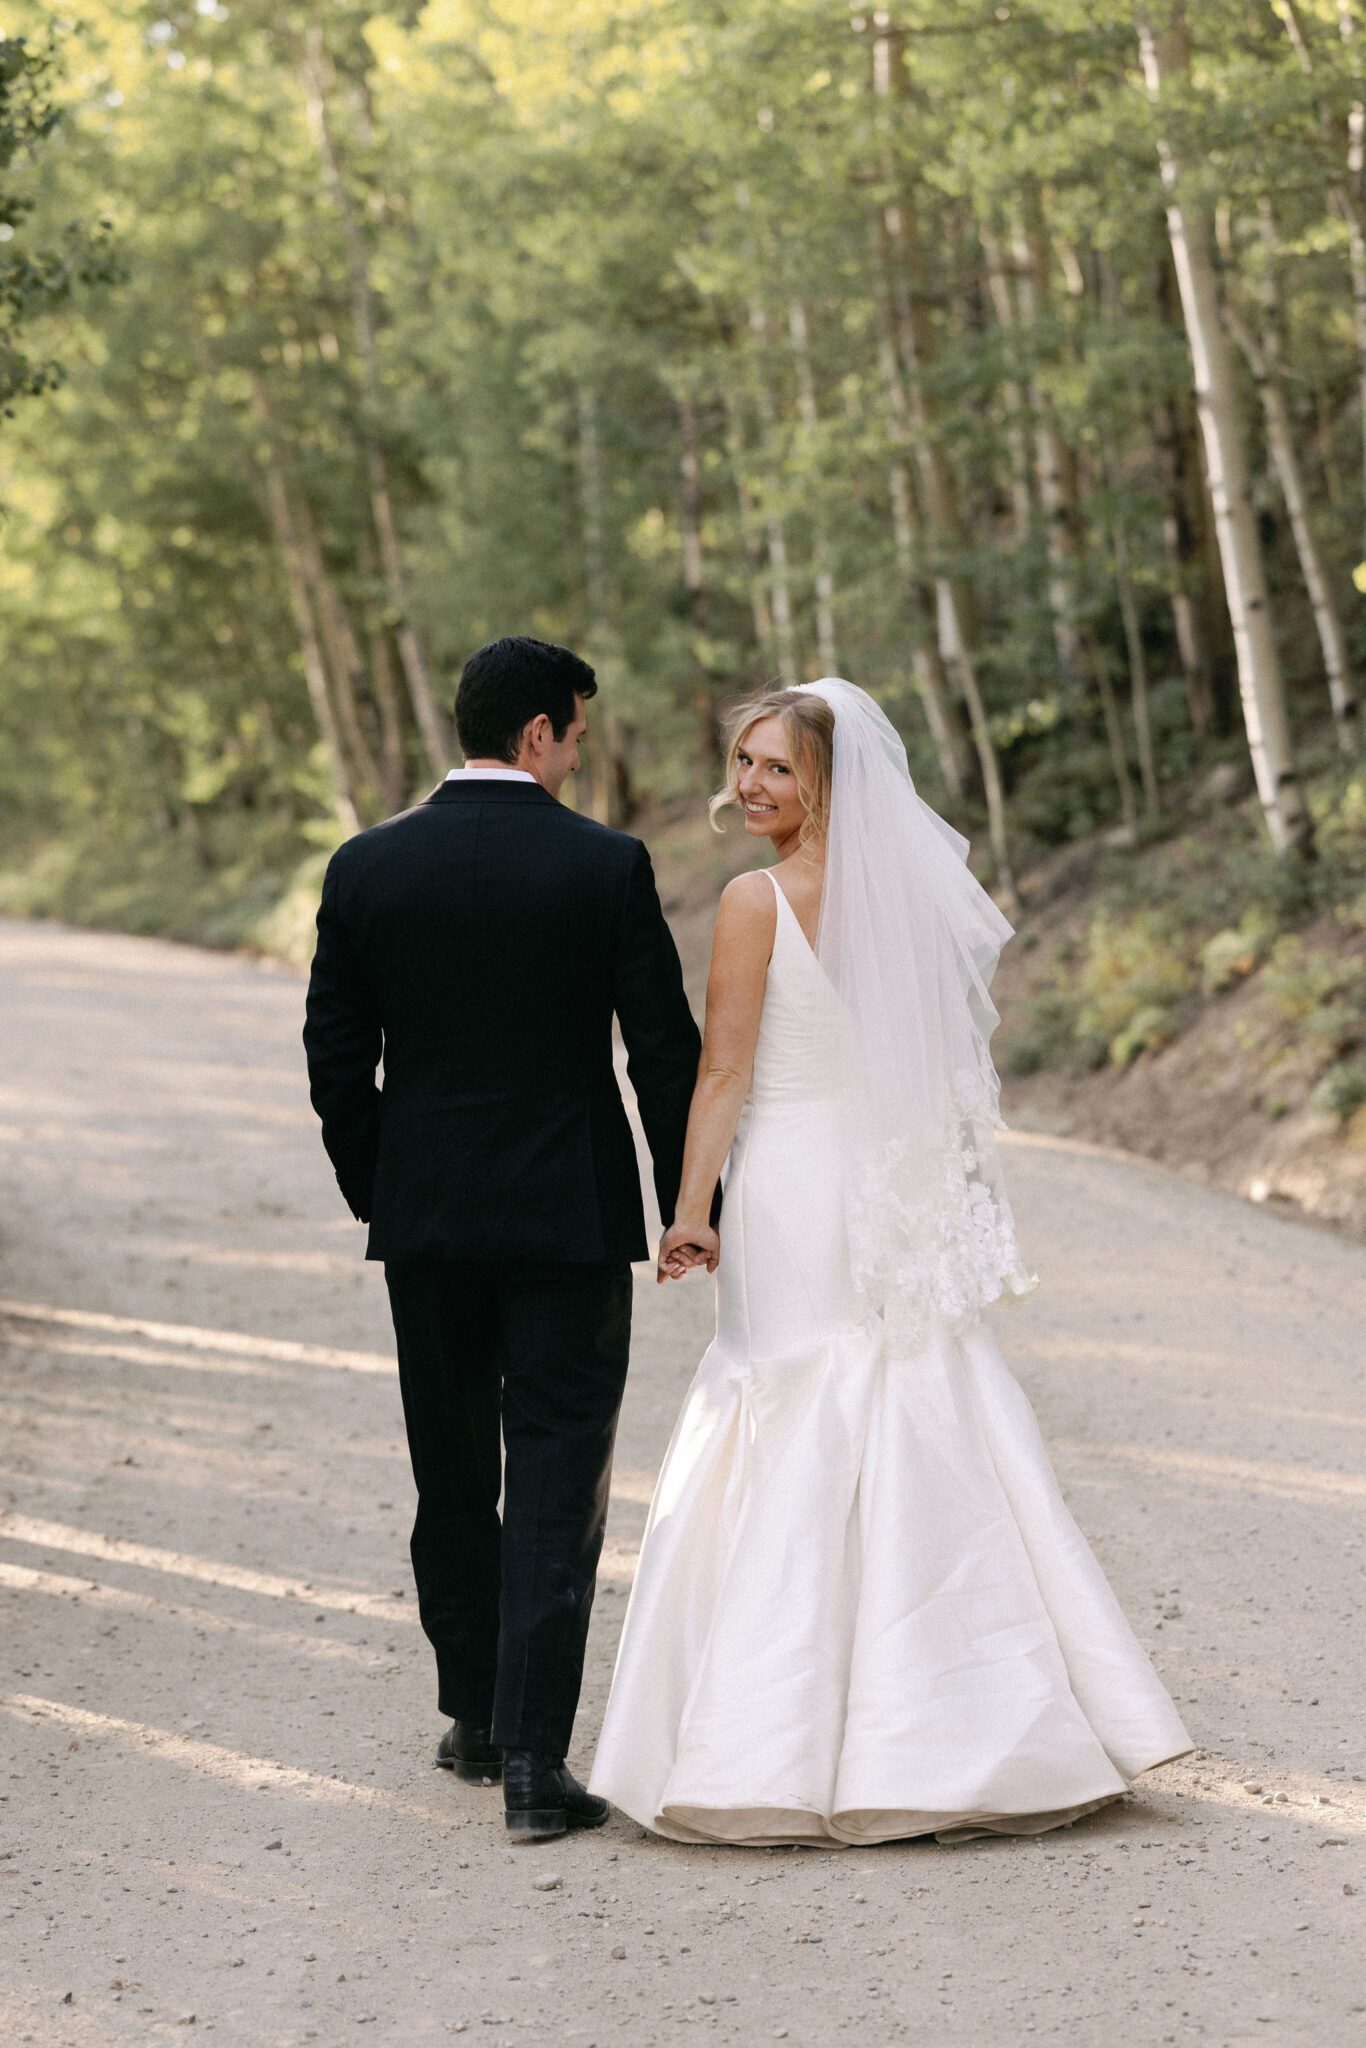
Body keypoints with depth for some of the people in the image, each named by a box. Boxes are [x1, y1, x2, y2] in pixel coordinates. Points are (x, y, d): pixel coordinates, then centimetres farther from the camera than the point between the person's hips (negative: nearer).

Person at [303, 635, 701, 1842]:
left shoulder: (366, 869, -2)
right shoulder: (606, 866, -9)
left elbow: (336, 1060, 3)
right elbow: (665, 1050, -7)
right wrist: (688, 1205, 4)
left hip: (425, 1218, 3)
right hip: (573, 1213, -3)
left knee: (451, 1480, 17)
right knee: (557, 1487, -1)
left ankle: (474, 1718, 29)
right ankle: (532, 1763, -6)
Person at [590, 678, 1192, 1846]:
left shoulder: (758, 899, -10)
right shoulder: (905, 891, 8)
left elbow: (723, 1071, -11)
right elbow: (938, 1061, 14)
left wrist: (690, 1211, -6)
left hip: (792, 1196, -6)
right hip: (896, 1204, 6)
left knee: (789, 1453, -3)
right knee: (925, 1443, 9)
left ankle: (781, 1747, -2)